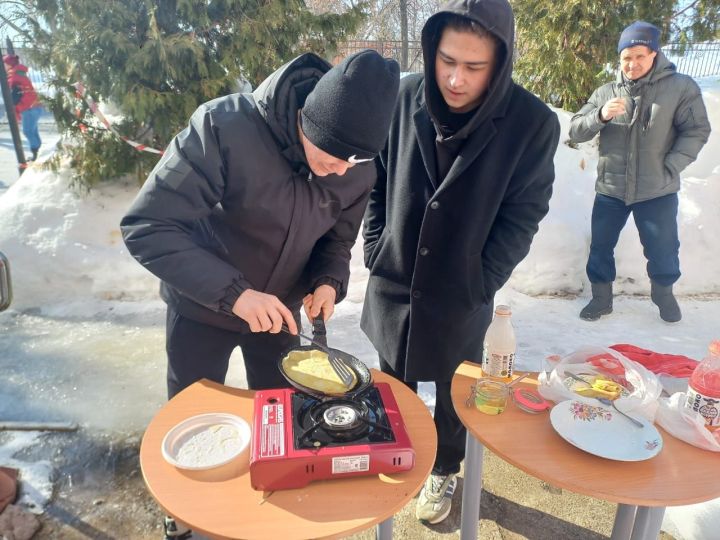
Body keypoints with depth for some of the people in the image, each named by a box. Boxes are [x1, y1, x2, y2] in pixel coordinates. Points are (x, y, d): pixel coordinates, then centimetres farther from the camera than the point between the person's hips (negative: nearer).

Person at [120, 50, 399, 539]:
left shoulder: (359, 170, -15)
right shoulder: (225, 128, -31)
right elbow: (146, 227, -30)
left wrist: (329, 282, -21)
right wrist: (231, 292, -39)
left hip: (280, 310, 4)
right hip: (202, 308, -3)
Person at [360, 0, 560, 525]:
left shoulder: (533, 123, -16)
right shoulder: (405, 97, -11)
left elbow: (523, 215, -9)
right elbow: (378, 180, 1)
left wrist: (480, 283, -11)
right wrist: (376, 249, -1)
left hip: (461, 296, -2)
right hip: (392, 282, 3)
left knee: (454, 394, 18)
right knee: (393, 384, 22)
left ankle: (444, 471, 48)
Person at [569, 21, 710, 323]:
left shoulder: (680, 87, -4)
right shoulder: (605, 93, 3)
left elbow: (697, 131, -3)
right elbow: (575, 132, -4)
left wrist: (669, 168, -14)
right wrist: (601, 116, -22)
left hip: (658, 191, -1)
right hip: (610, 189, 2)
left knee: (663, 249, 12)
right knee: (600, 246, 10)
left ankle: (664, 294, 40)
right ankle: (601, 297, 29)